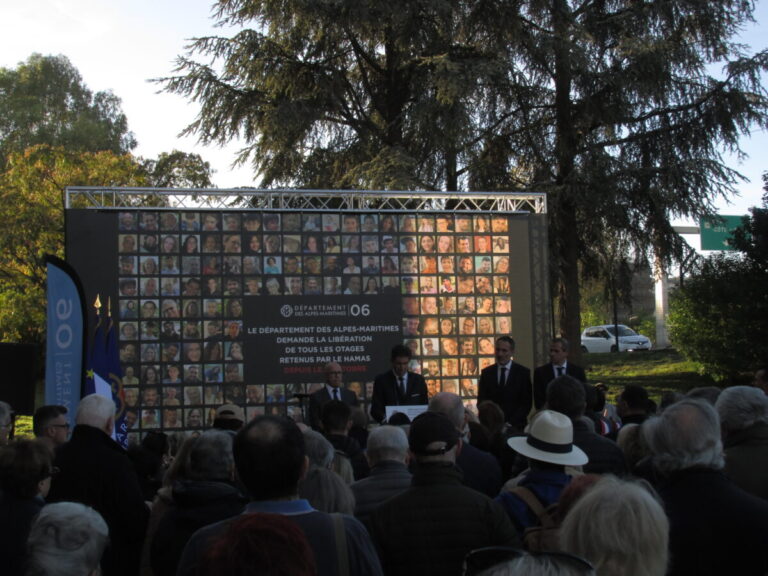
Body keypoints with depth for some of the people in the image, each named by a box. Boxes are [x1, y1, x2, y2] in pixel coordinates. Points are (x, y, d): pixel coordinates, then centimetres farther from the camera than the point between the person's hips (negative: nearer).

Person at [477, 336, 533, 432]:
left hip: (515, 426, -1)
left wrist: (510, 423, -12)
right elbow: (481, 401, 6)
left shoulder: (523, 372, 0)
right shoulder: (486, 373, 7)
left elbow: (527, 403, -2)